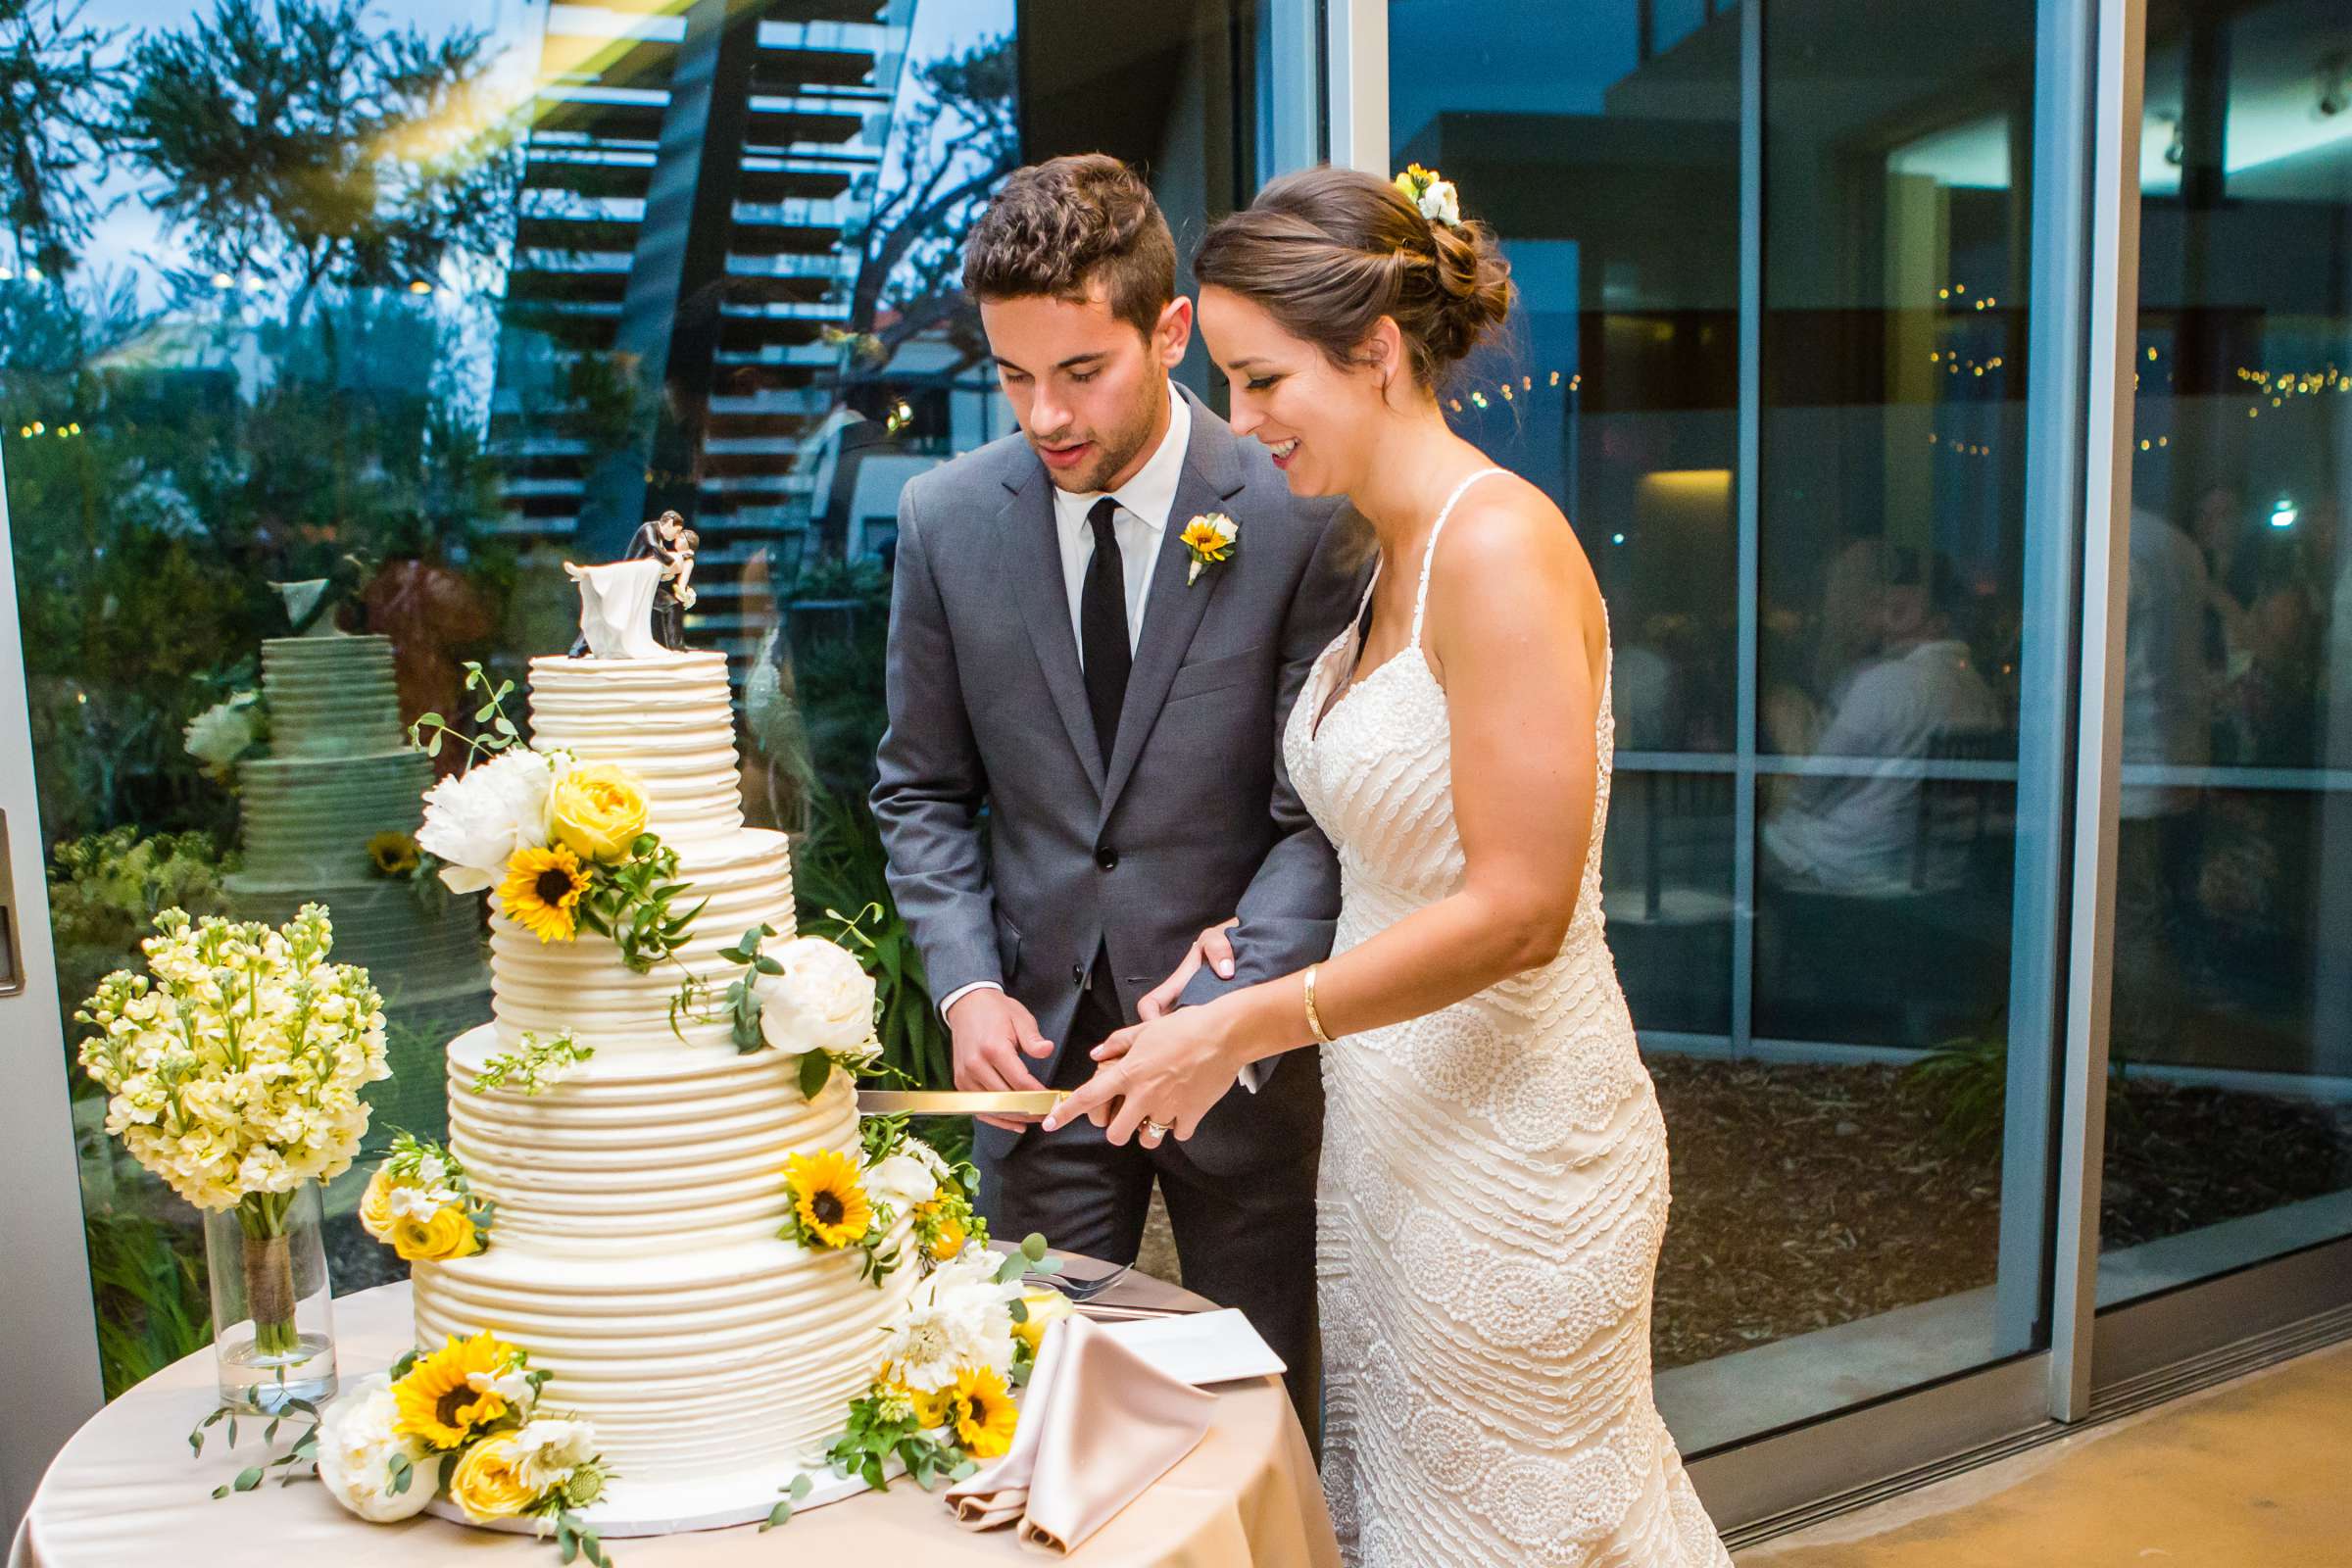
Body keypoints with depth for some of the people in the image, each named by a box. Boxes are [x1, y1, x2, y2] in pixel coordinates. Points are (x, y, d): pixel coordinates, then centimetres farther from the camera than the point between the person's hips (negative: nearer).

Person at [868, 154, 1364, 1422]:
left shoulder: (1296, 516, -11)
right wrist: (966, 984, -6)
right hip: (1038, 1038, 2)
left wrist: (1228, 1007, -21)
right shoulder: (945, 518, -2)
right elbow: (922, 790, 7)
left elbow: (1323, 816, -9)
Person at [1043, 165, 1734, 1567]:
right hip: (1396, 1116, 9)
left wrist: (1240, 1028, -20)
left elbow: (1518, 908, -24)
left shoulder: (1499, 544, -20)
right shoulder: (1394, 550, 8)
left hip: (1505, 1134, -8)